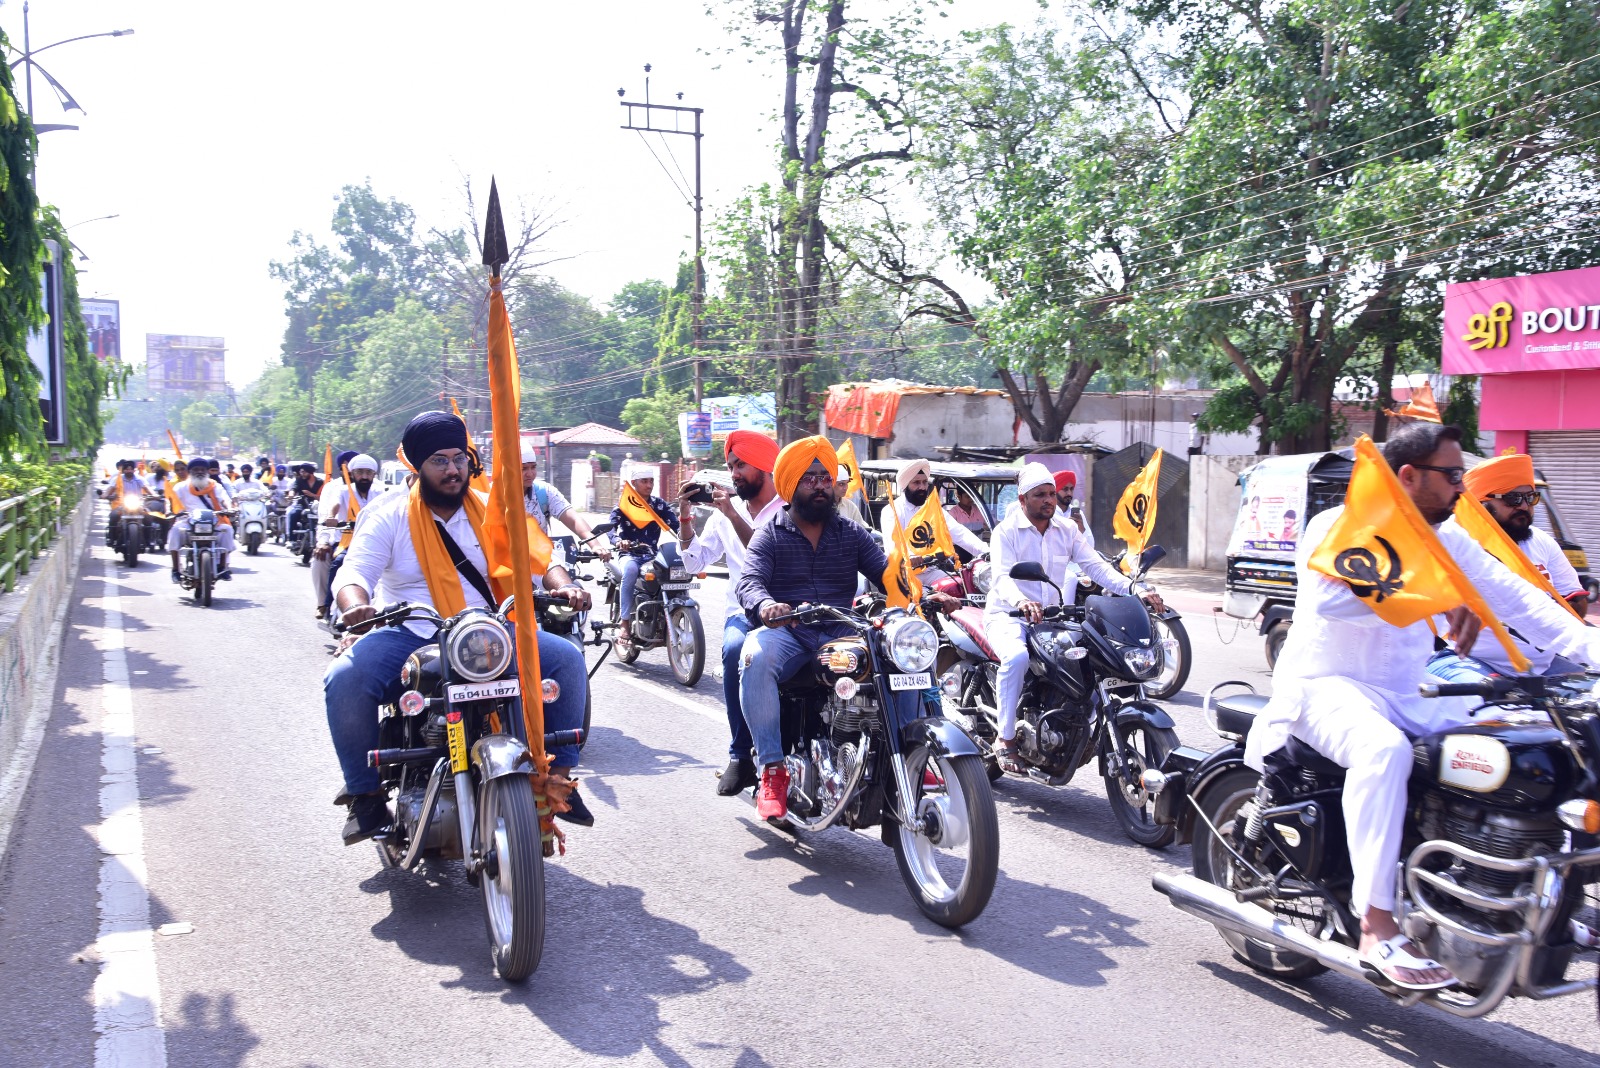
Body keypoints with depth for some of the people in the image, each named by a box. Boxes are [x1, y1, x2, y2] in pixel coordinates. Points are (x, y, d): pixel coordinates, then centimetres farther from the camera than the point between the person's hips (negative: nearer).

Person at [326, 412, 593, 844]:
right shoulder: (389, 515, 3)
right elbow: (355, 572, -8)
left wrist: (563, 585, -20)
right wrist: (356, 606, -32)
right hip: (408, 635, -2)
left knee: (566, 659, -17)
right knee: (345, 680, -30)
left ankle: (557, 776, -4)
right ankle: (366, 793, -8)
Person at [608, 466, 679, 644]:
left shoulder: (660, 505, 9)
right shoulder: (622, 506, 1)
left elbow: (676, 526, -3)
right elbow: (611, 528, -15)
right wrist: (618, 541, -38)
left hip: (653, 554, 3)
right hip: (630, 554, -2)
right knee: (630, 570, -38)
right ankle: (625, 624, -33)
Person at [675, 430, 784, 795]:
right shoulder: (725, 511, 18)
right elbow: (695, 562, 13)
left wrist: (734, 517, -18)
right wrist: (685, 517, 0)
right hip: (743, 612, 3)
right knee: (735, 650, -31)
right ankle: (741, 756, -23)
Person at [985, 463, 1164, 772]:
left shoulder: (1067, 529, 10)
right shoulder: (1006, 531, -6)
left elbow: (1096, 566, 0)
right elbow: (1002, 576, -21)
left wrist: (1135, 589, -18)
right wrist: (1021, 601, -45)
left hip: (1051, 618, 5)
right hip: (1007, 615, -5)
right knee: (1017, 657, -37)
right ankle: (1006, 739, -24)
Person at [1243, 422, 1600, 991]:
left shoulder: (1448, 540, 11)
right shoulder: (1337, 528, -10)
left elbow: (1517, 599, 4)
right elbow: (1328, 594, -30)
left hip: (1410, 692, 7)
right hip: (1328, 686, -7)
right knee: (1384, 749, -37)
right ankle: (1377, 927, -33)